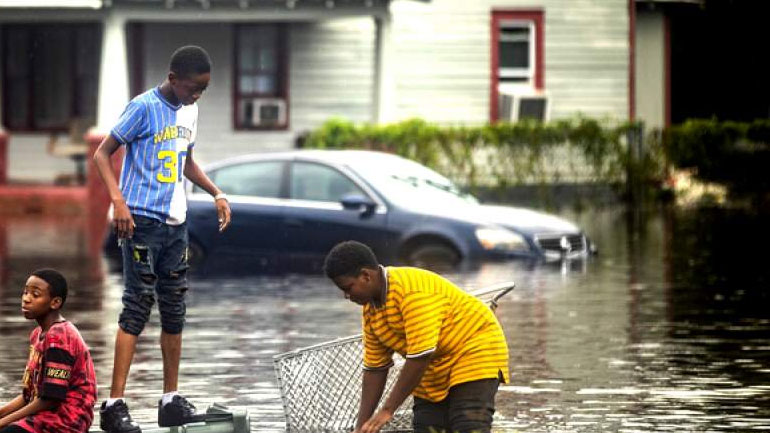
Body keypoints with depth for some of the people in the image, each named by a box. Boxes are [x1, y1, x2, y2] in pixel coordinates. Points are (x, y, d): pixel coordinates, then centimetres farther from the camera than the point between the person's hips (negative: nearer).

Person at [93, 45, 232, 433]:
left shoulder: (190, 112, 11)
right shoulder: (143, 108, -12)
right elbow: (102, 154, -11)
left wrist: (216, 194, 14)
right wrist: (118, 201, -23)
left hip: (175, 225, 8)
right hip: (142, 221, -8)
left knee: (174, 310, 10)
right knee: (137, 306, -11)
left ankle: (171, 401, 18)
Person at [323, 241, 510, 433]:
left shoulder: (414, 290, -29)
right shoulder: (371, 309, 1)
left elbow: (420, 356, -32)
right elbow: (374, 368, 6)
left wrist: (388, 410, -28)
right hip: (436, 368, 9)